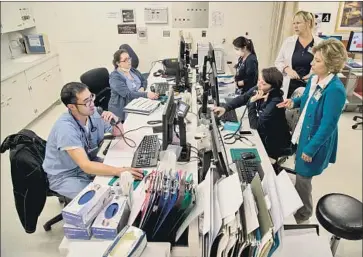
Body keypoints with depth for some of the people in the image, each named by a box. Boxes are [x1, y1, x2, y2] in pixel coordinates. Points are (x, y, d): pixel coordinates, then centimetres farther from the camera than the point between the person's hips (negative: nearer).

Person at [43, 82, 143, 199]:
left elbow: (118, 132, 4)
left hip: (88, 164, 6)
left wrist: (116, 120, -20)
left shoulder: (92, 114, -10)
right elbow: (85, 166, -37)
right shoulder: (65, 127, -31)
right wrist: (120, 171, -48)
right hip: (65, 176, -6)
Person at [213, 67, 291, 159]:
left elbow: (254, 125, -27)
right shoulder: (257, 89, -12)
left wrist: (252, 102, -30)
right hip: (261, 132, 6)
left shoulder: (275, 102, -32)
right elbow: (241, 98, 3)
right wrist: (225, 108, -10)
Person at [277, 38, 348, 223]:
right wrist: (293, 102, -4)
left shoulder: (335, 90, -28)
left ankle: (304, 213, 34)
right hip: (305, 134, 8)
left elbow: (328, 126, -25)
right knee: (301, 175, 23)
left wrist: (310, 149, -19)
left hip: (315, 142, -8)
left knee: (303, 178, 9)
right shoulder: (314, 79, -2)